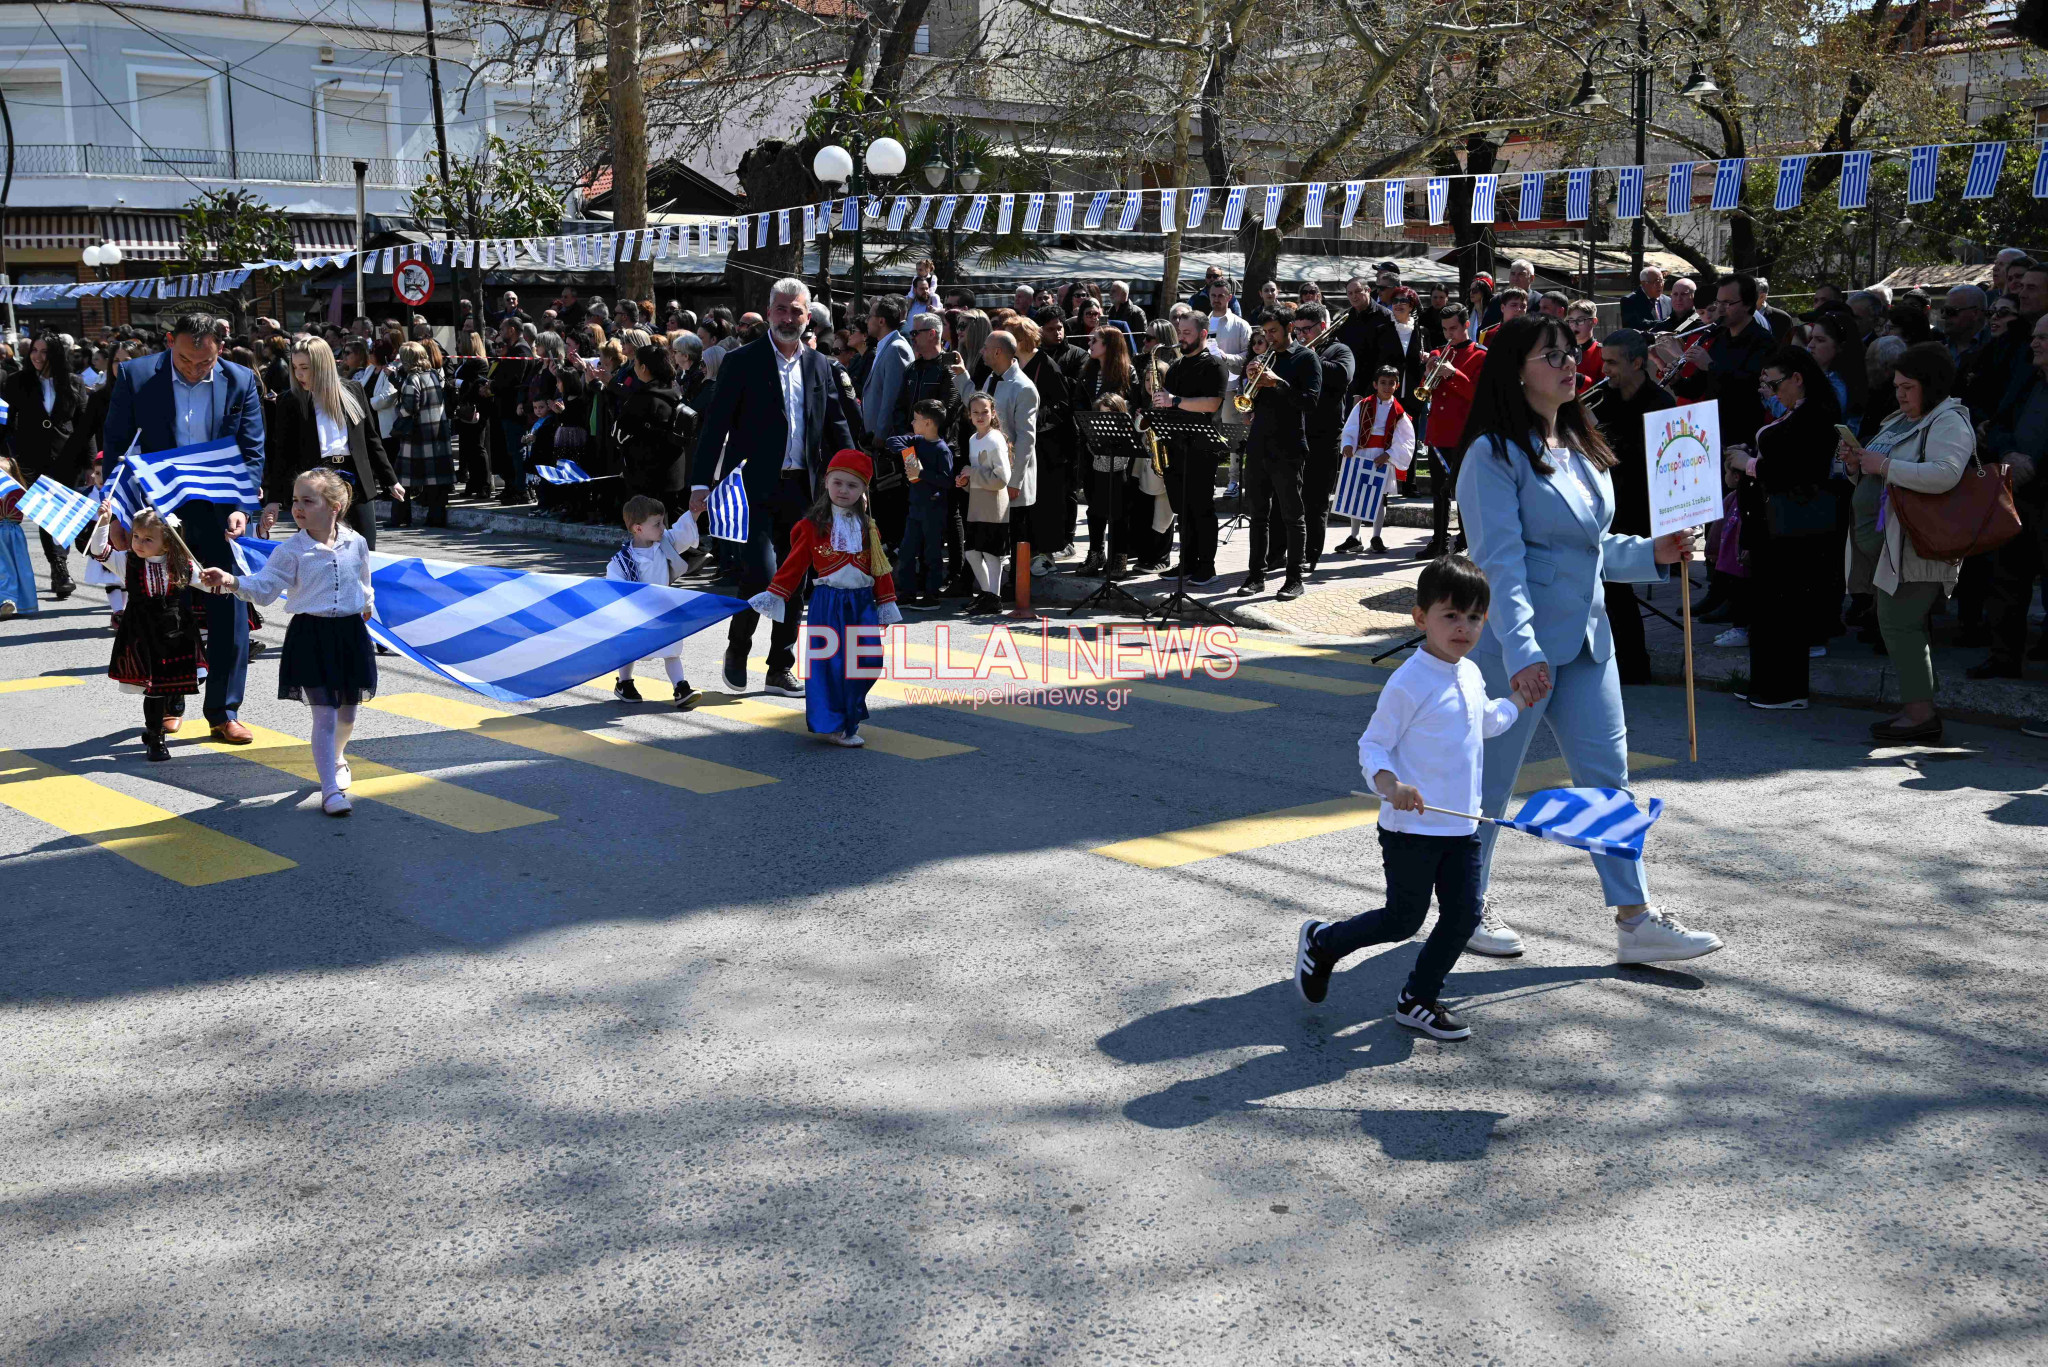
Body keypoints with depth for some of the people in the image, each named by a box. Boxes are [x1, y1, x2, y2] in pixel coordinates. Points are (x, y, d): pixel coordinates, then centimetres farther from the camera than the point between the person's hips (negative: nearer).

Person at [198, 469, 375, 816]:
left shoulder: (356, 543, 0)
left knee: (346, 715, 16)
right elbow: (263, 587, -12)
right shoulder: (291, 551, -8)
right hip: (310, 635, -3)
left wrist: (366, 606, 33)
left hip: (350, 632, 3)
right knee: (324, 715, -8)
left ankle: (335, 758, 48)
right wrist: (232, 581, -28)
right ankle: (331, 790, -4)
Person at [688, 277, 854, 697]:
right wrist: (701, 483, -12)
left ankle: (780, 670, 19)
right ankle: (737, 650, 10)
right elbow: (714, 425, -5)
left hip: (801, 489, 5)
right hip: (755, 488, -5)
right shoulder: (741, 362, -3)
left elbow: (837, 426, 15)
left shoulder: (819, 366, 11)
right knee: (762, 576, -15)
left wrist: (854, 477, 4)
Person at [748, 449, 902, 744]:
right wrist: (772, 596, -3)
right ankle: (834, 726, 5)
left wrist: (886, 606, 10)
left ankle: (850, 716, 17)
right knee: (830, 663, -4)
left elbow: (880, 568, 11)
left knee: (868, 660, -2)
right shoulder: (812, 526, -1)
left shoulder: (868, 528, 8)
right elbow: (794, 565, 1)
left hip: (862, 602, 3)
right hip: (828, 603, -3)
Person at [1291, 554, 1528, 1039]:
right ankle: (1321, 941, 26)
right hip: (1412, 826, -7)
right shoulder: (1409, 682, -18)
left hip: (1462, 826, 7)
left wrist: (1520, 699, 34)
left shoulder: (1471, 675, 8)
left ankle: (1417, 1000, 23)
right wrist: (1389, 785, -33)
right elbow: (1371, 745, -17)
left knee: (1463, 916, 6)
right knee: (1403, 920, 3)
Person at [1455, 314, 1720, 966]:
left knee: (1607, 775, 6)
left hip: (1585, 637, 8)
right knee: (1491, 779, 5)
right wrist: (1521, 650, -29)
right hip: (1518, 647, -8)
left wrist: (1651, 553, 5)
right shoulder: (1494, 454, -13)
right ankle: (1467, 906, 24)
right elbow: (1501, 563, -21)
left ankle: (1635, 920, 10)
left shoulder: (1578, 446, 13)